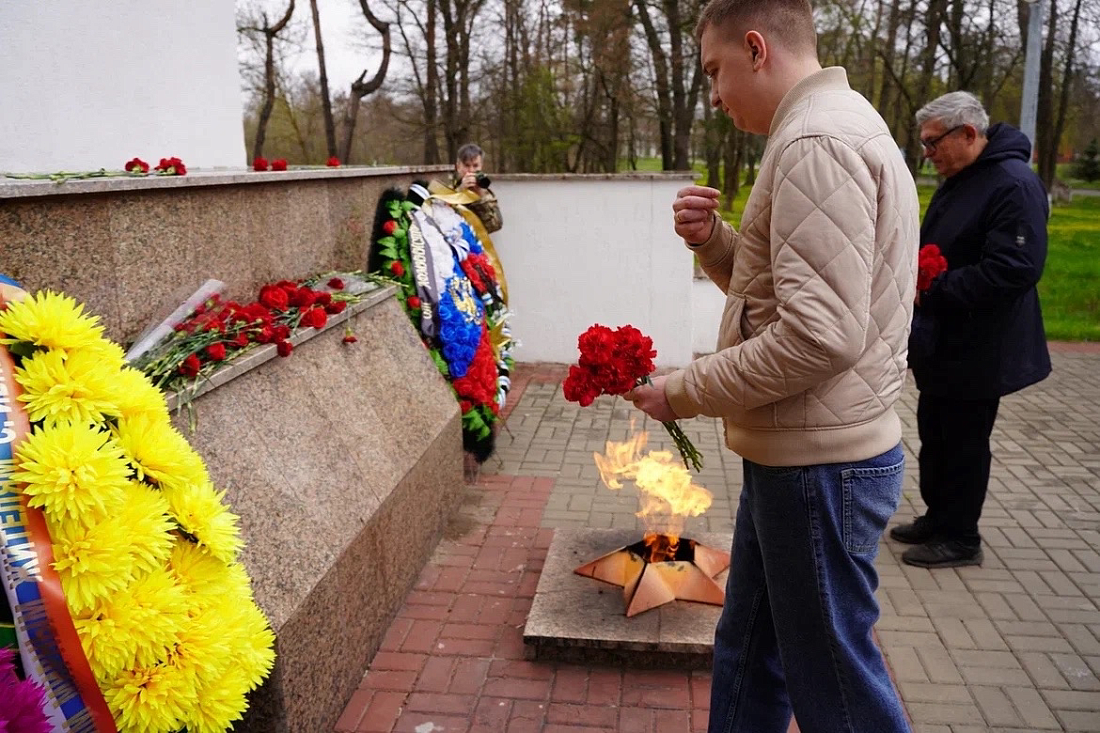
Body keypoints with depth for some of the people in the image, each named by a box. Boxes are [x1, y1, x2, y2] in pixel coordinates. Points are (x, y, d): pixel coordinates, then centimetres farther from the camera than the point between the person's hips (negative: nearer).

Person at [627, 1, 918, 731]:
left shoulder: (816, 141, -19)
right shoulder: (830, 126, 15)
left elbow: (821, 335, -28)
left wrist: (683, 392, -16)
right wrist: (712, 238, 2)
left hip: (820, 466, -10)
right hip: (796, 454, 10)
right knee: (748, 652, 22)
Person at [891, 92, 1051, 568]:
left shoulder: (1015, 185, -19)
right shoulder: (957, 181, 12)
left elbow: (1013, 270, -27)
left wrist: (932, 292, -26)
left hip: (977, 350, -9)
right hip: (943, 345, 9)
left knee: (963, 443, 3)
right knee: (934, 434, 17)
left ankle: (959, 539, 18)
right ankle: (937, 519, 32)